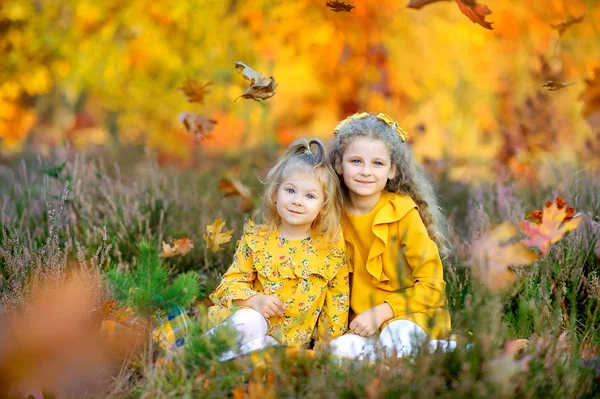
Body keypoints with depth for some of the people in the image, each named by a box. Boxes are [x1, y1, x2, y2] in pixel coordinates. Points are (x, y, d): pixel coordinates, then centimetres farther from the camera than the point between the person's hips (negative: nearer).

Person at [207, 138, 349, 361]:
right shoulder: (256, 239, -4)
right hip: (254, 317, 0)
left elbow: (337, 299, 4)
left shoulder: (332, 247, -3)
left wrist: (328, 343, 2)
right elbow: (231, 281, -2)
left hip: (293, 338, 0)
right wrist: (255, 300, -22)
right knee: (248, 322, -35)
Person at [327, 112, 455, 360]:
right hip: (361, 321, 6)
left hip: (412, 314, -6)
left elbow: (432, 284, -12)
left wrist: (382, 312, -18)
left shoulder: (403, 212, -12)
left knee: (396, 337, -36)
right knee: (339, 348, -25)